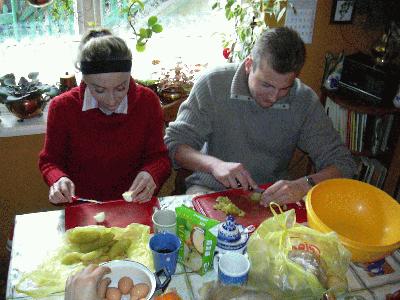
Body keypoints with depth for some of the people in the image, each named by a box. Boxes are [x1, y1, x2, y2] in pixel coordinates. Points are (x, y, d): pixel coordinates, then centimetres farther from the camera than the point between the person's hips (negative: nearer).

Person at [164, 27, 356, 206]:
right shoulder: (213, 84, -12)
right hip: (210, 189, -1)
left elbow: (342, 164, -8)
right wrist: (214, 164, -30)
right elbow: (174, 144, -10)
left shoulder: (305, 101, -9)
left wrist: (305, 185, -28)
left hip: (271, 195, 2)